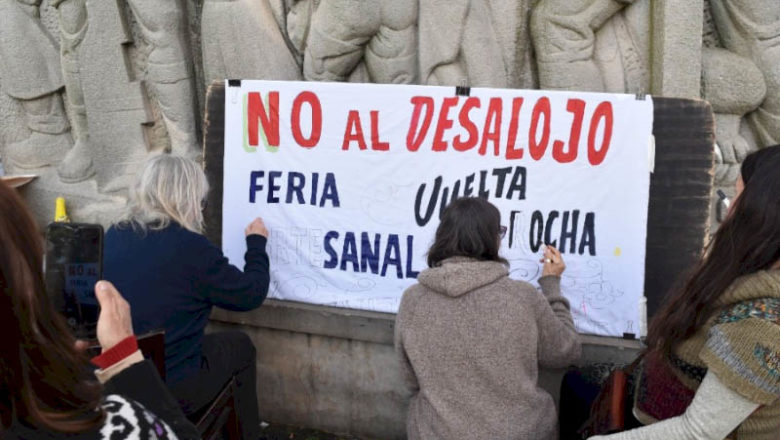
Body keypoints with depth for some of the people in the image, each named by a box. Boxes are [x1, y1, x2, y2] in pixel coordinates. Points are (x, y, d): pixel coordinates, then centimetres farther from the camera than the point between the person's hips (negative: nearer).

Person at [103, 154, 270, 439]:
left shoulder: (112, 236, -1)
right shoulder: (190, 247, -19)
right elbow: (251, 295, -7)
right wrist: (257, 243, 9)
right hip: (171, 391, -6)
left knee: (212, 341, 28)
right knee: (240, 346, 19)